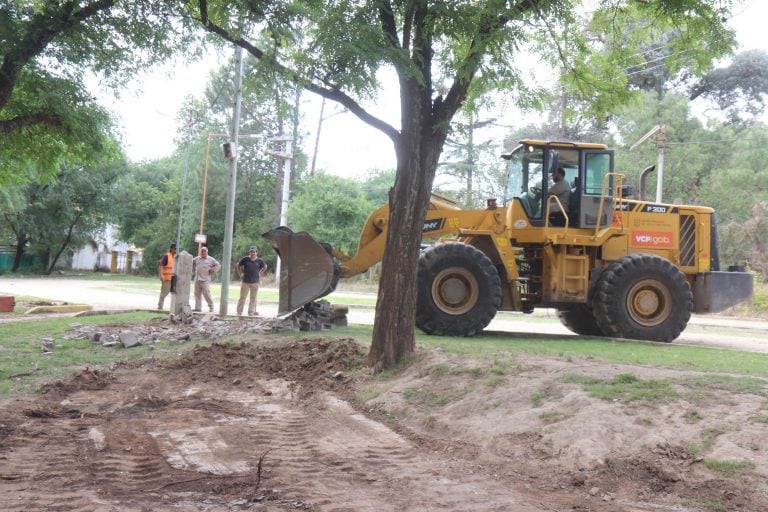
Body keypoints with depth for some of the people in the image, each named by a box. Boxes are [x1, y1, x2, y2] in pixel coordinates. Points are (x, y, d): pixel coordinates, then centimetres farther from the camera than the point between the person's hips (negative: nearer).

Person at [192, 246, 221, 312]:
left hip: (205, 280, -5)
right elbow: (192, 263, 28)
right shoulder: (197, 259, 13)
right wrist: (193, 271, 18)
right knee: (197, 294, 6)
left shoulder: (210, 259, 1)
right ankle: (197, 307, 11)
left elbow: (218, 265, 2)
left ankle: (211, 307, 1)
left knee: (207, 294, -9)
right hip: (197, 279, 5)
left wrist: (212, 271, -4)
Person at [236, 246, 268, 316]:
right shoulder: (245, 259, -4)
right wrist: (240, 274, 4)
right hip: (245, 281, -2)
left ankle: (251, 312, 15)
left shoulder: (259, 261, 0)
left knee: (253, 298, 7)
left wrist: (260, 273, 10)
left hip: (255, 282, 2)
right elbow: (238, 265, 9)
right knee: (242, 297, 2)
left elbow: (265, 267, 19)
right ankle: (239, 312, 8)